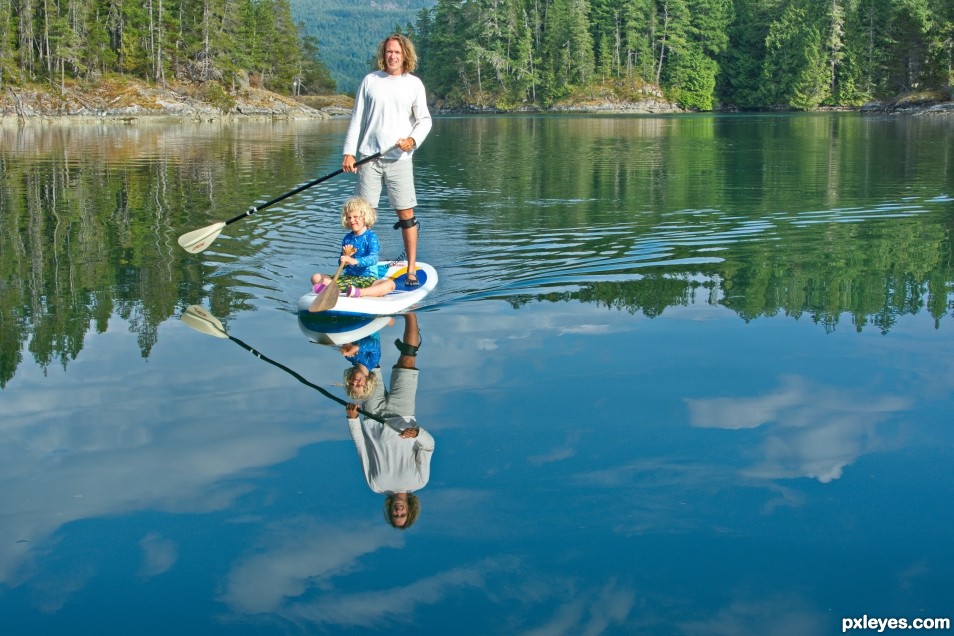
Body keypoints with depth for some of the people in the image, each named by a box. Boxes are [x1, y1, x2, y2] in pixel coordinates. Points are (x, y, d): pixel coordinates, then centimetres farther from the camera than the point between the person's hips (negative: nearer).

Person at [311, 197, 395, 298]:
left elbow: (373, 258, -22)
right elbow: (342, 265, 13)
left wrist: (353, 261, -38)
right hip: (348, 277, 5)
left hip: (367, 279, -5)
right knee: (316, 277, -6)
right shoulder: (347, 238, 10)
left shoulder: (371, 237, -4)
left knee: (389, 284, -33)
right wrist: (345, 256, -11)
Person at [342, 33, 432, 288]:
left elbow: (424, 120, 7)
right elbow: (357, 119, 7)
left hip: (399, 158, -1)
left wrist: (413, 139, -14)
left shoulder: (414, 84, 5)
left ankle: (411, 270, 5)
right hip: (369, 156, 1)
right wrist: (349, 152, 0)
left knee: (406, 214, -2)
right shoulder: (370, 81, 6)